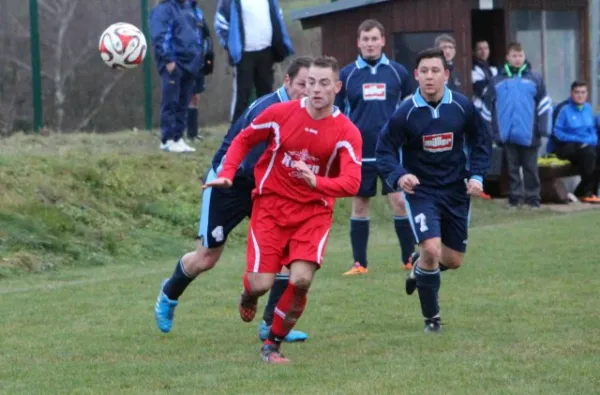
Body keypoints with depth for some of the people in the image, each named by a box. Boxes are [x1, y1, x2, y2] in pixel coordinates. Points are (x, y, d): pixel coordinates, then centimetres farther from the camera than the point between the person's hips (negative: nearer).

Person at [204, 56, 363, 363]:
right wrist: (227, 174, -2)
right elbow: (243, 140, 11)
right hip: (271, 204, 0)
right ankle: (248, 296, 32)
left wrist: (317, 182, -40)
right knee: (261, 284, -10)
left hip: (314, 212, 0)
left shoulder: (347, 133, -10)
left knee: (301, 279, -21)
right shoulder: (280, 113, -6)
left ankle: (273, 345, 3)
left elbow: (351, 183, -22)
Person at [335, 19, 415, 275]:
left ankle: (409, 258, 4)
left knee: (399, 201, -8)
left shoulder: (398, 72, 3)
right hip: (359, 151, 1)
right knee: (359, 205, 5)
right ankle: (359, 263, 12)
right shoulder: (346, 75, 3)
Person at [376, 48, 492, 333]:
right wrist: (398, 176, -26)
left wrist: (477, 175, -4)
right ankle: (431, 317, -1)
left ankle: (420, 265, 45)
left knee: (454, 260, 8)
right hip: (421, 190, -3)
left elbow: (481, 140, 7)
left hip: (456, 191, 3)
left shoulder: (463, 107, -8)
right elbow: (385, 150, -8)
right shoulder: (405, 114, -14)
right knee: (431, 249, -21)